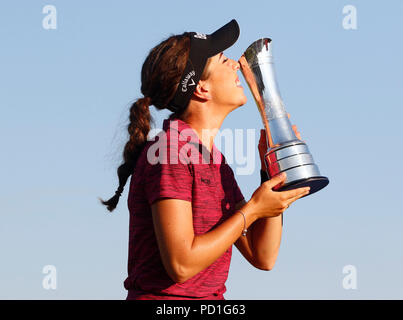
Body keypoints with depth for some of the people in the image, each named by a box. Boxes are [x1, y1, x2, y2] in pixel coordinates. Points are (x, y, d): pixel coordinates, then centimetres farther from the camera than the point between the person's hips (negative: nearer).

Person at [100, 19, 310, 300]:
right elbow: (181, 264, -19)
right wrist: (253, 209, -11)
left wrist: (273, 170, 7)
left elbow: (263, 257, 12)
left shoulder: (217, 163, 13)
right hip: (163, 298, -7)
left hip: (211, 298, 7)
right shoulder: (169, 152, -11)